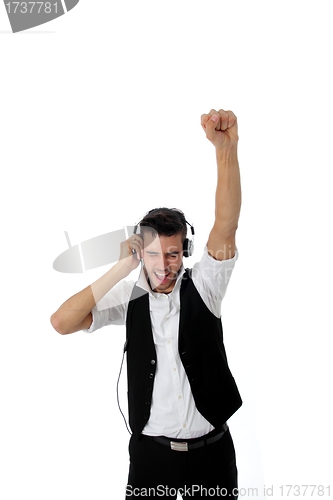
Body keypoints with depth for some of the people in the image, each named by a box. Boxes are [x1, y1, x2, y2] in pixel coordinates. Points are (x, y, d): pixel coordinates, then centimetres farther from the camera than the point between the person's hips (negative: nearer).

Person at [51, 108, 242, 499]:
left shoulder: (202, 287, -7)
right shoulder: (130, 298, -6)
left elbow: (226, 227, -23)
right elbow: (62, 322, -17)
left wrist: (227, 148, -36)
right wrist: (120, 268, -17)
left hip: (212, 449, 0)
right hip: (150, 451, 0)